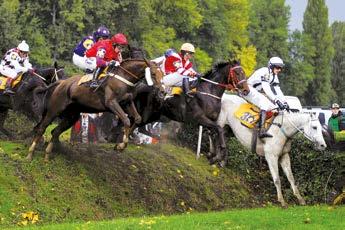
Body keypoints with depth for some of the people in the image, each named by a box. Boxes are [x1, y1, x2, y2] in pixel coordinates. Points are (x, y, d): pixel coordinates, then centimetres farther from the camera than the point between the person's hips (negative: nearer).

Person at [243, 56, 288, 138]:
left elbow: (277, 90, 7)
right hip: (249, 89, -10)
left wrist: (284, 102, -8)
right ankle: (262, 130, -47)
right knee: (265, 103, -34)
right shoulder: (264, 72, -20)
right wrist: (277, 100, -38)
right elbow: (266, 89, -31)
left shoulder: (274, 76, 11)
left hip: (258, 92, 10)